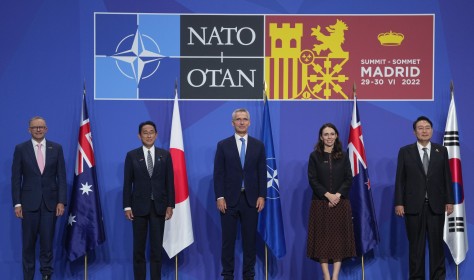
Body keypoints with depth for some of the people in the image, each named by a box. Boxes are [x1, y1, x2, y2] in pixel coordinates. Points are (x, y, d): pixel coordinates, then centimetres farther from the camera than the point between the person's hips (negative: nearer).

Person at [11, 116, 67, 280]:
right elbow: (16, 178, 1)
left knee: (47, 241, 3)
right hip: (29, 202, 0)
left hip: (50, 202, 1)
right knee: (28, 243, 5)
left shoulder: (56, 148, 5)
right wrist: (17, 203, -5)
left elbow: (61, 177, 3)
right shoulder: (21, 149, 2)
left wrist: (61, 202, -4)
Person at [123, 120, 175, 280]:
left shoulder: (165, 155, 4)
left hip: (159, 206, 1)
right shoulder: (132, 156, 1)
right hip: (139, 206, 0)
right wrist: (127, 206, -6)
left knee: (157, 247, 3)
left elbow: (170, 182, 3)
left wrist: (170, 205, -3)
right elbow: (127, 183, 0)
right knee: (139, 247, 4)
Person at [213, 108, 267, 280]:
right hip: (229, 199, -1)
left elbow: (262, 173, 5)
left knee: (250, 239, 6)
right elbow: (218, 173, -1)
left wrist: (262, 196, -4)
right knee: (228, 239, 3)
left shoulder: (258, 146, 7)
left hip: (251, 199, 1)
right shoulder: (223, 145, 2)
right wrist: (219, 197, -9)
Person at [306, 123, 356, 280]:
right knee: (322, 238, -2)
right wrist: (328, 195, -14)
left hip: (341, 203, 1)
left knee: (339, 238, -2)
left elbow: (349, 180, 2)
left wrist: (338, 195, -13)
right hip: (321, 203, -1)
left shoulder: (343, 156, 8)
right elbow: (312, 180, -4)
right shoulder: (314, 156, 3)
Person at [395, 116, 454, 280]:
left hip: (436, 205, 1)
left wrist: (449, 201, 1)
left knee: (436, 243, 4)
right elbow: (400, 179, 1)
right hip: (414, 205, -1)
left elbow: (447, 178, 6)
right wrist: (399, 203, -5)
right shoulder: (405, 152, 3)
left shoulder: (441, 151, 7)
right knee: (416, 244, 4)